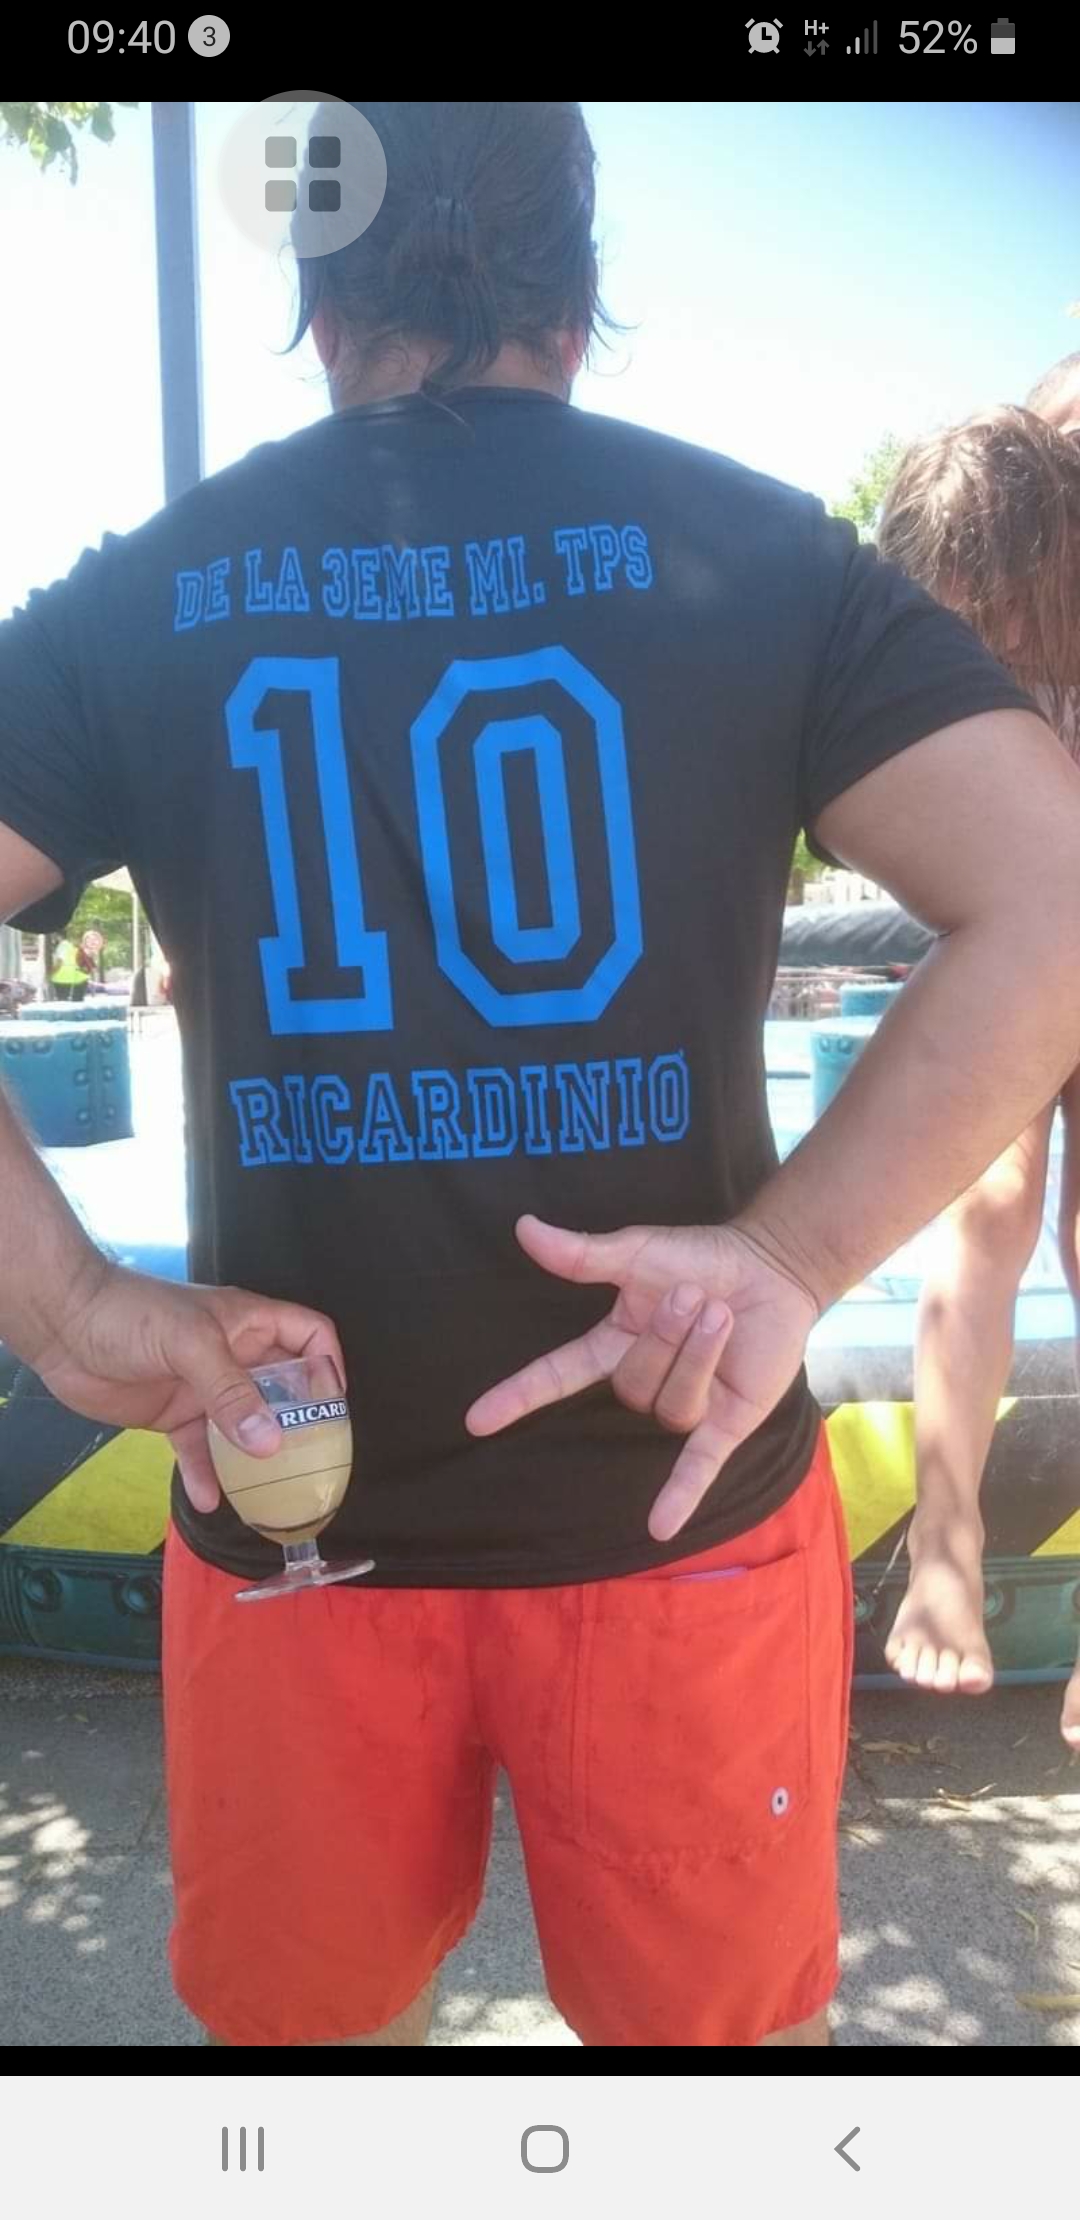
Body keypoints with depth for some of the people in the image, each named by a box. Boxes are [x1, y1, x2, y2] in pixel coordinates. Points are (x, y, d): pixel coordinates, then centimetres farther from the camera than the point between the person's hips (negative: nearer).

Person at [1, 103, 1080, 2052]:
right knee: (717, 2022, 27)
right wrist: (790, 1258, -16)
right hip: (684, 1505, 0)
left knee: (313, 2020, 29)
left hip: (288, 1515, 1)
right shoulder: (754, 548, -2)